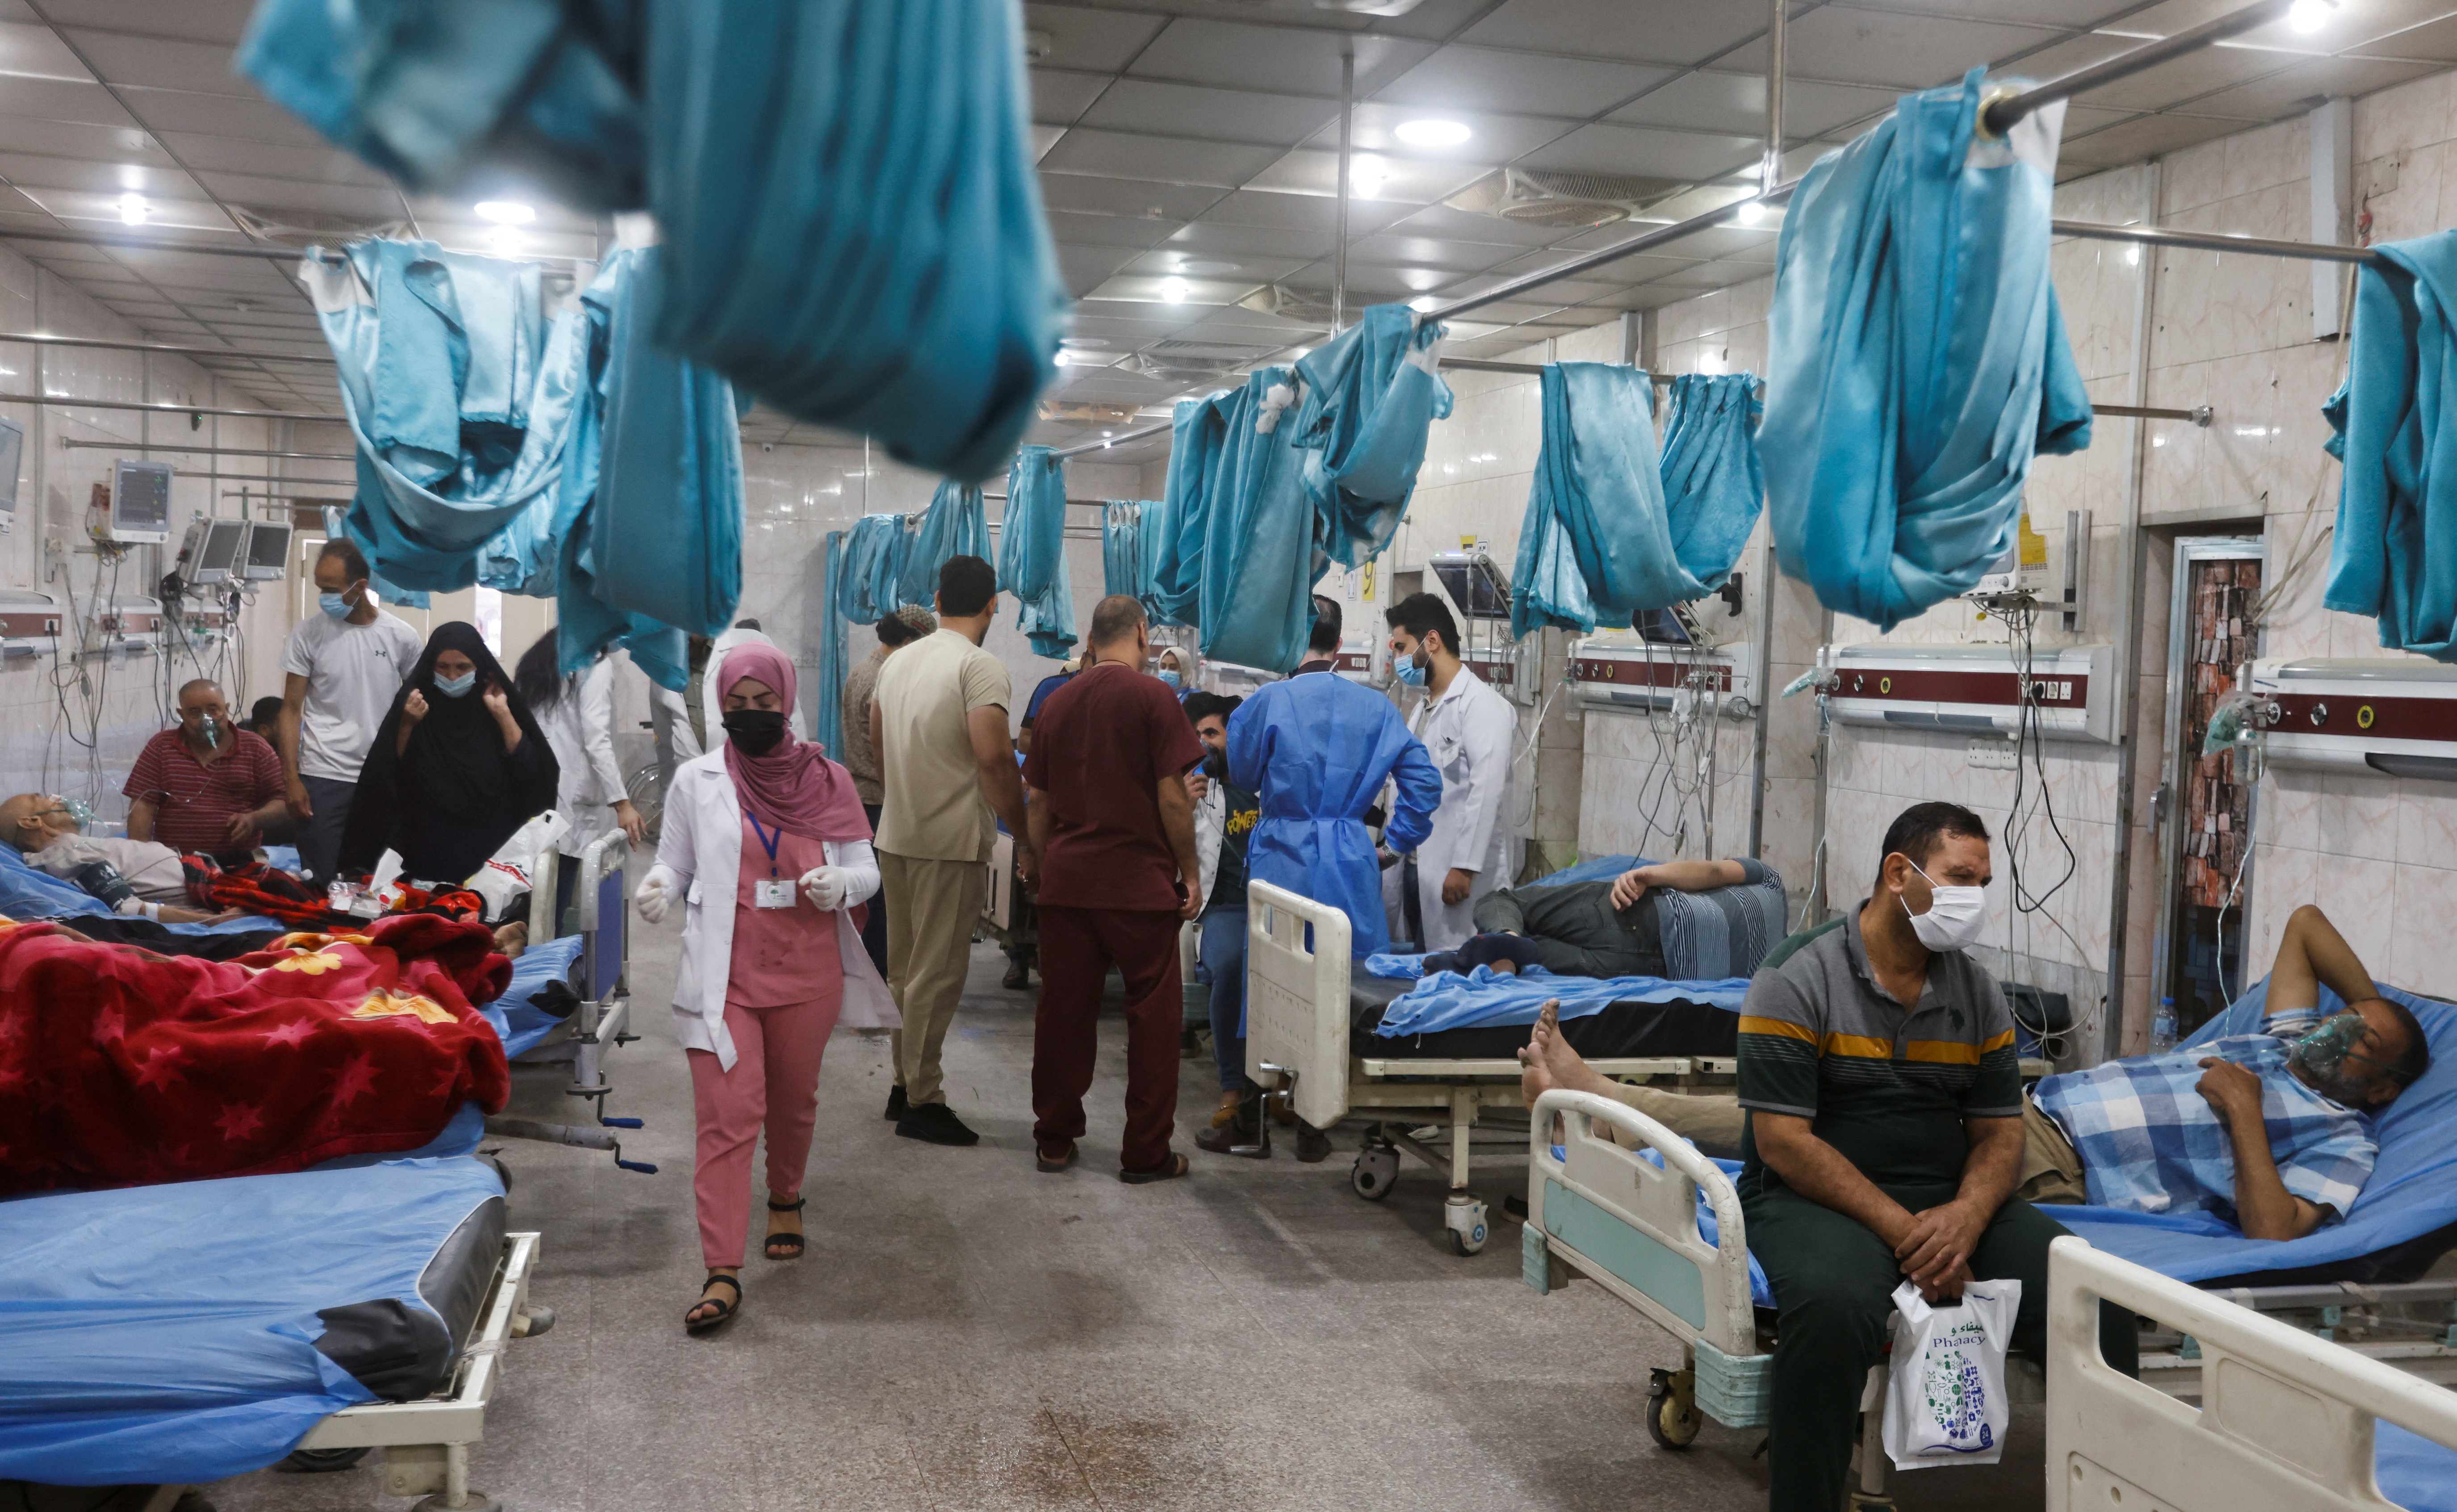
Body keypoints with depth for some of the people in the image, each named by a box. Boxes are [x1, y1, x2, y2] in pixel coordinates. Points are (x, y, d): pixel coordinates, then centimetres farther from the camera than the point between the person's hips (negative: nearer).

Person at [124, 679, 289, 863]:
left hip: (238, 862, -1)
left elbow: (283, 802, 9)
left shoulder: (255, 748, 10)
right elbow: (142, 807, 6)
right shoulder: (161, 746, 12)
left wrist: (254, 819, -11)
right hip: (173, 862, 1)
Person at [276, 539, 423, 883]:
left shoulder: (402, 636, 1)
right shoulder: (308, 632, -1)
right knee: (320, 882, 1)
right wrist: (291, 780, -5)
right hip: (322, 778, -1)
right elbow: (291, 710, 1)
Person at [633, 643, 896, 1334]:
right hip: (725, 976, -2)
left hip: (808, 974, 2)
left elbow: (866, 868, 6)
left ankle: (785, 1199, 47)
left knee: (793, 1101, 19)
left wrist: (840, 883, -17)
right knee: (727, 1116, -9)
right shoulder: (697, 782, 0)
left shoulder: (827, 781, 2)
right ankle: (722, 1272, -8)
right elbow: (675, 864, 6)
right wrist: (658, 888, -17)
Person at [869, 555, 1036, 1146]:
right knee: (937, 974, -2)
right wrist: (1024, 839, -15)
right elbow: (994, 759, -22)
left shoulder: (898, 661, 11)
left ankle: (905, 1083, 25)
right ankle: (922, 1102, 2)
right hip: (951, 842, -8)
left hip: (895, 836, 8)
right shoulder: (981, 667, -14)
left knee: (905, 970, 16)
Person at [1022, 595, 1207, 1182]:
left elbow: (1037, 801, 13)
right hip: (1139, 880, -5)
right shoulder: (1152, 696, -7)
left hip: (1066, 880, 5)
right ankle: (1146, 1152, 6)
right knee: (1152, 1014, 3)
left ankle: (1054, 1140, 18)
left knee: (1063, 1011, 11)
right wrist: (1189, 870, -2)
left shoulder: (1057, 703, 10)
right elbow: (1172, 795, -11)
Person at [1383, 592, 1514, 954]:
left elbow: (1486, 791, -19)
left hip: (1457, 876, -8)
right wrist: (1393, 848, 16)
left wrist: (1465, 867, -23)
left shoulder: (1483, 706, -10)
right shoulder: (1425, 708, 19)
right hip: (1416, 869, 9)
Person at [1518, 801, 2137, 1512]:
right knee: (1834, 1306, -38)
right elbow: (1784, 1141, -12)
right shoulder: (1797, 984, -7)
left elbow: (2000, 1131, 9)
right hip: (1815, 1195, -5)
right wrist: (1902, 1231, -19)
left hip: (1952, 1197, 5)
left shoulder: (1980, 996, 10)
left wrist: (1968, 1214, -13)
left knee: (2096, 1299, -18)